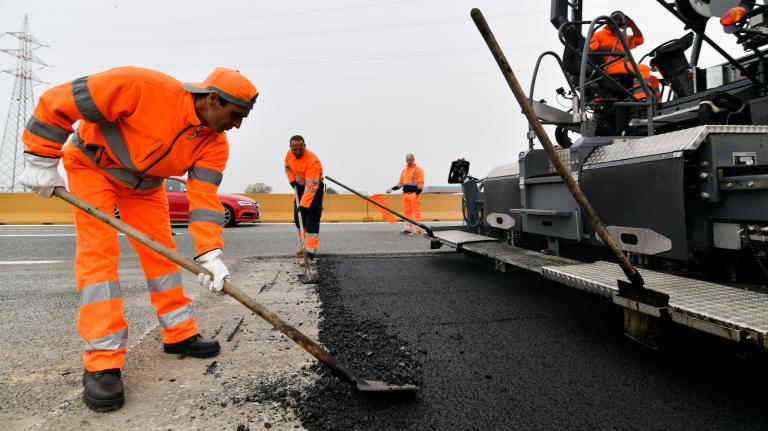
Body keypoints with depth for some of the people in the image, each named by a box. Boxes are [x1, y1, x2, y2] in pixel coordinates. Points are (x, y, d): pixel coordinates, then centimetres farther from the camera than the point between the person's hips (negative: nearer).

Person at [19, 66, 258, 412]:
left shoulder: (215, 143, -18)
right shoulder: (144, 88, -36)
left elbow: (204, 197, -24)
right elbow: (58, 102, -27)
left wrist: (209, 254, -36)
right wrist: (42, 161, -20)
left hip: (145, 183, 5)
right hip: (92, 164, -5)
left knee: (162, 251, 2)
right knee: (98, 253, -14)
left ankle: (180, 334, 14)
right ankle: (102, 361, -10)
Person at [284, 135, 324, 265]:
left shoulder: (312, 161, -33)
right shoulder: (289, 154, -10)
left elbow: (311, 187, -37)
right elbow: (288, 168, 13)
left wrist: (303, 205, -41)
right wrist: (292, 181, -2)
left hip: (314, 188, -8)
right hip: (300, 186, 8)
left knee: (312, 221, -15)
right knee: (298, 218, 15)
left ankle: (311, 255, -17)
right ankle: (306, 245, 33)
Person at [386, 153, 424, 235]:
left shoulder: (418, 170, -1)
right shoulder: (404, 171, 21)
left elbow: (421, 183, -8)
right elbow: (400, 183, 21)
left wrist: (417, 192, -20)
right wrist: (392, 189, 9)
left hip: (413, 194, -7)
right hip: (405, 194, 7)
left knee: (415, 212, -9)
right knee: (407, 212, 9)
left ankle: (417, 229, -8)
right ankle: (408, 229, 14)